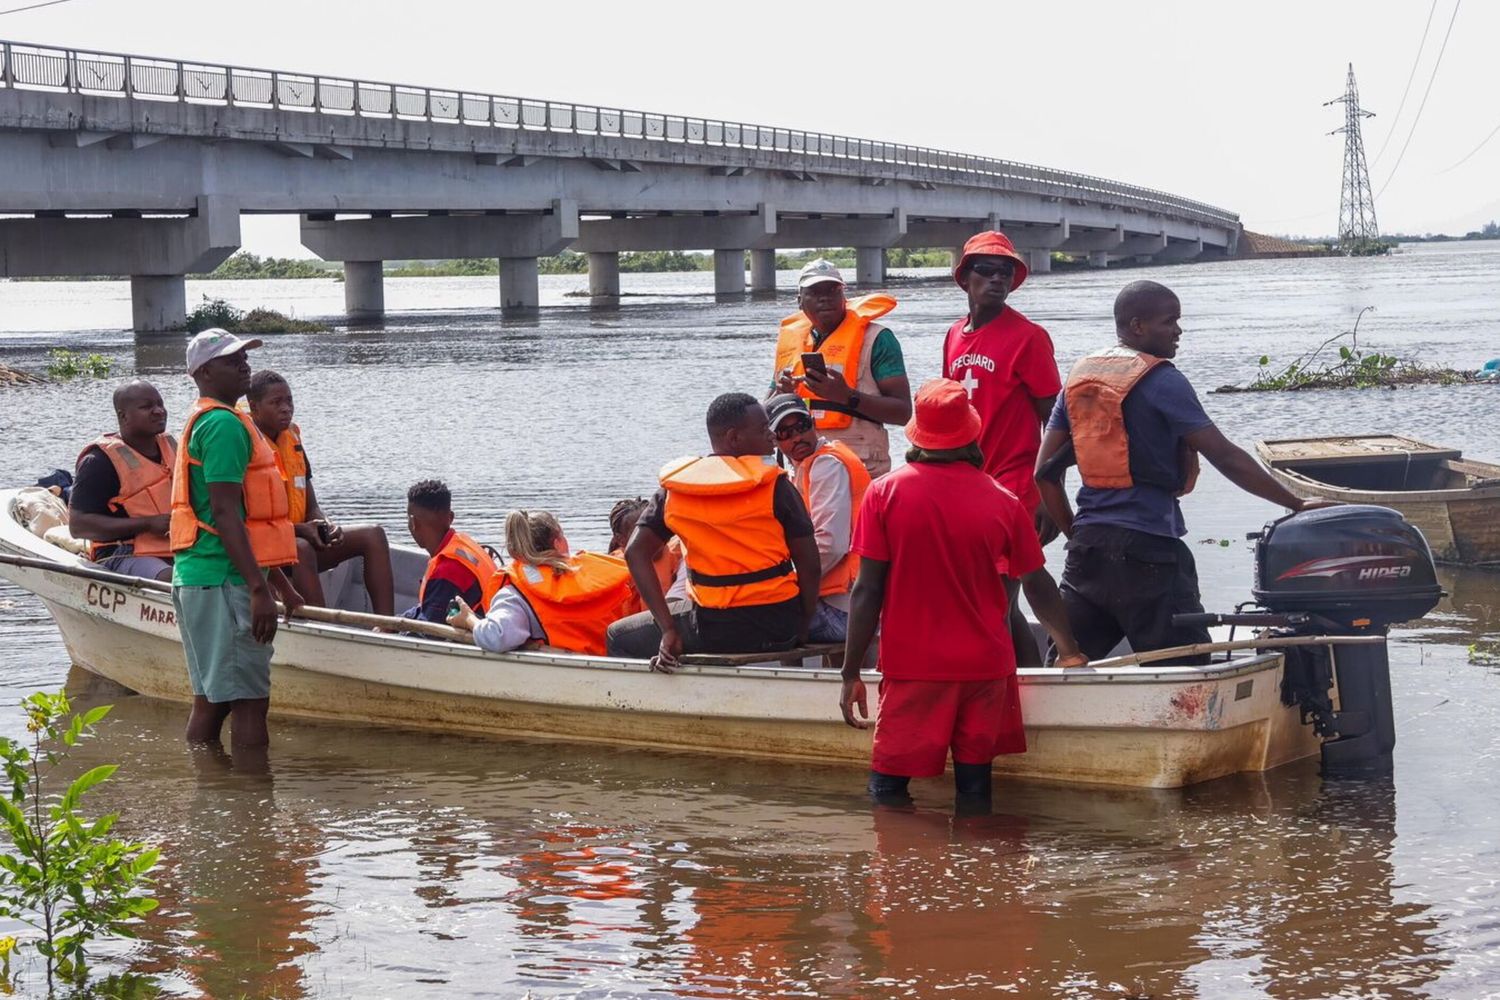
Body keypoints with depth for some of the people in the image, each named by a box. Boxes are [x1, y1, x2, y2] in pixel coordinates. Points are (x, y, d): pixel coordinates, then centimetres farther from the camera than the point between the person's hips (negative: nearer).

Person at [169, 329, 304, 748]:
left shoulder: (206, 422, 22)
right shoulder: (224, 425, -12)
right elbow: (225, 513, -20)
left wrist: (282, 586, 28)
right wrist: (260, 589, -23)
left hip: (198, 579, 11)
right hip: (223, 582, -11)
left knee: (211, 700, 13)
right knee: (249, 702, -8)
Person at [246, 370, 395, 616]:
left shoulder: (292, 438, 13)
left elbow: (312, 505, 16)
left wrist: (324, 526, -8)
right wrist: (301, 530, -24)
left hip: (300, 538, 9)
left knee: (373, 535, -2)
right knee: (301, 549, -39)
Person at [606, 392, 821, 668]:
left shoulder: (675, 487, 0)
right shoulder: (775, 486, -6)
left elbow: (635, 552, -5)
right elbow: (809, 564, -6)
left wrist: (669, 630, -7)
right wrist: (802, 631, 7)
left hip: (714, 630, -1)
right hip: (779, 630, 1)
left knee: (619, 637, 21)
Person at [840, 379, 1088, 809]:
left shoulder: (885, 493, -6)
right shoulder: (1003, 502, -1)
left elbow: (867, 591, -7)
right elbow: (1038, 585, 9)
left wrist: (851, 674, -1)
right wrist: (1069, 651, 25)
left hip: (911, 669, -2)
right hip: (985, 668, 2)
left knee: (888, 789, 4)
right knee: (975, 786, 9)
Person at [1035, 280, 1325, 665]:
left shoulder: (1078, 378, 13)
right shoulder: (1161, 381, -8)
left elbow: (1045, 472, 13)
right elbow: (1225, 457, -11)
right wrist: (1297, 505, -7)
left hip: (1087, 545, 7)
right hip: (1146, 547, -7)